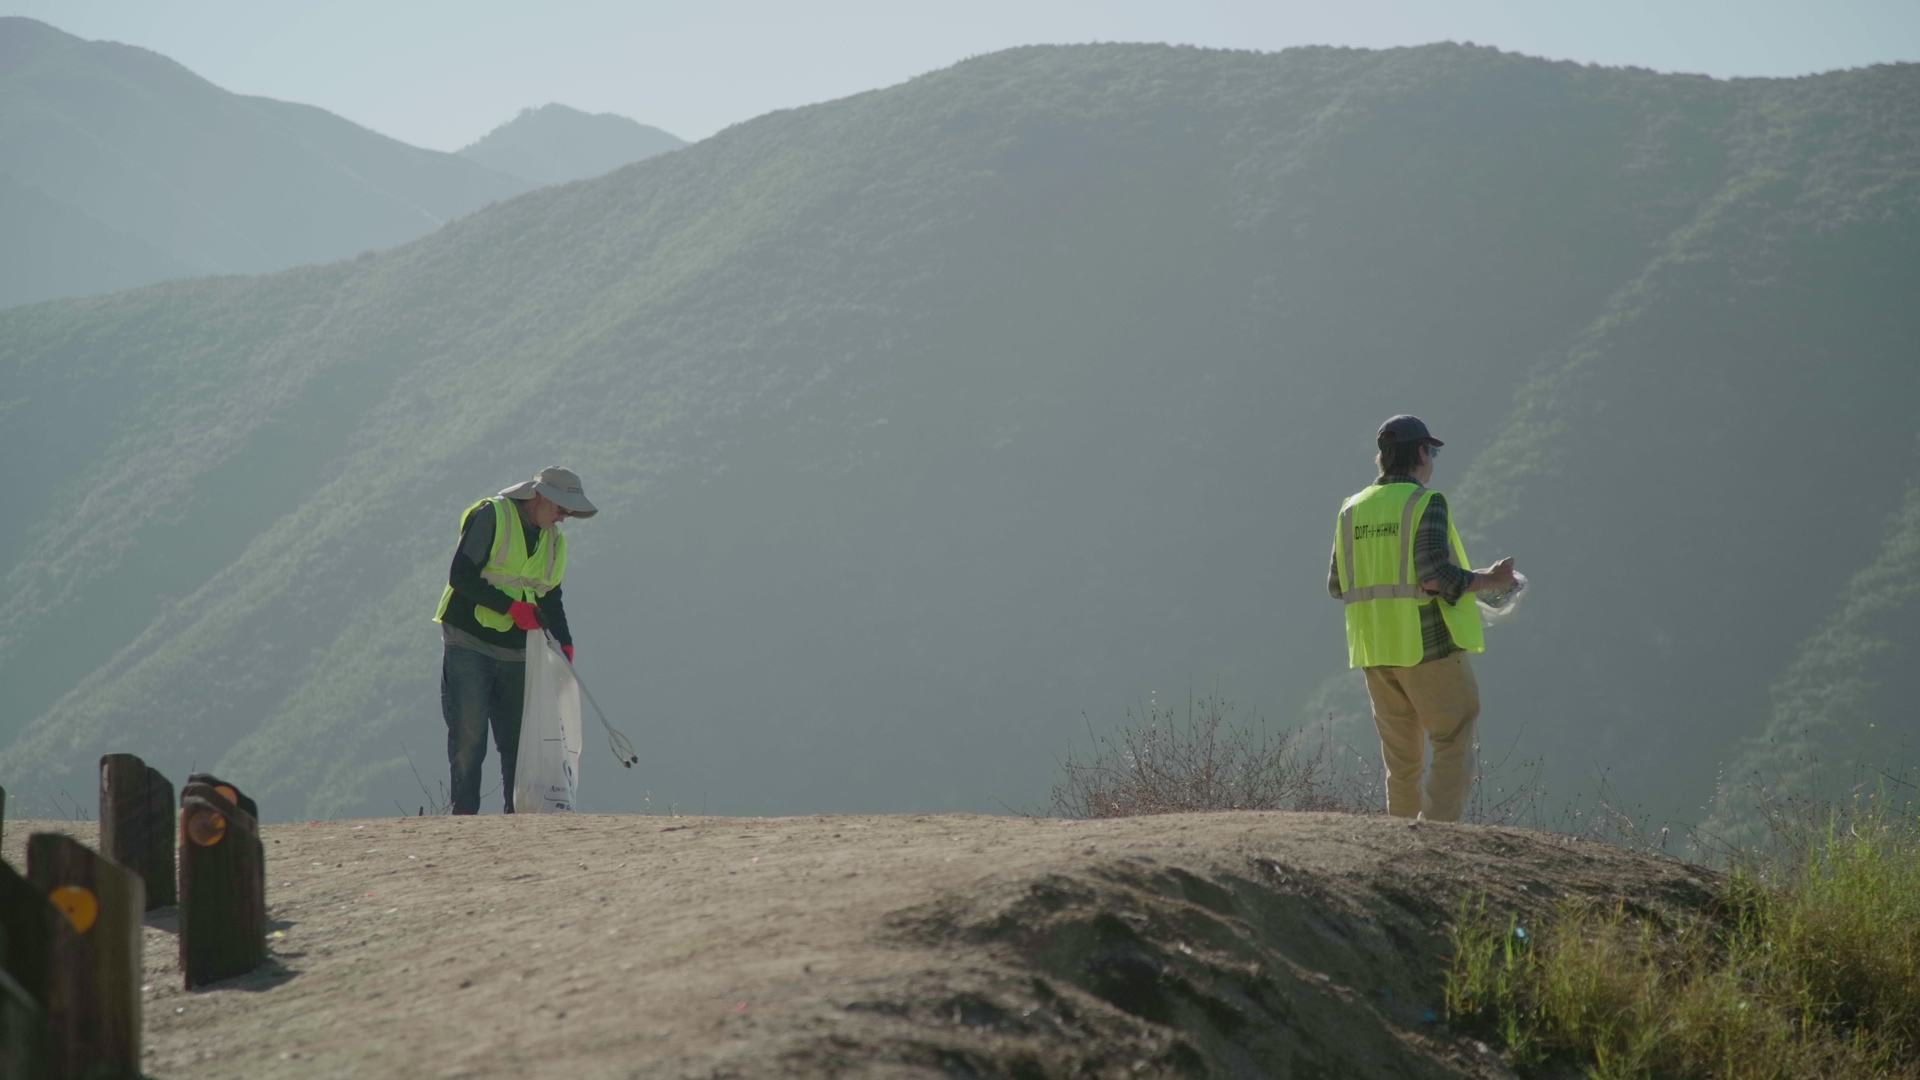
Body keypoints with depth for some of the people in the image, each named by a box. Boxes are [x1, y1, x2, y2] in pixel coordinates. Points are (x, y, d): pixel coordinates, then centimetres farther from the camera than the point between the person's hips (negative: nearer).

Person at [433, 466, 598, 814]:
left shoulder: (555, 540, 13)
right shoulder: (491, 517, -9)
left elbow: (551, 598, 19)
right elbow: (460, 576, -15)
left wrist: (565, 642, 2)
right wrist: (511, 607, -20)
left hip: (515, 653, 6)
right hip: (468, 644, -6)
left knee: (518, 739, 2)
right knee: (469, 738, -8)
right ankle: (464, 815, -5)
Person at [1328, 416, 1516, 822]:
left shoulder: (1353, 510, 10)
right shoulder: (1426, 503, -9)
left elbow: (1338, 586, 10)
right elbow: (1436, 575, -19)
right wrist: (1490, 580, -6)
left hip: (1376, 652, 6)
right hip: (1429, 645, -6)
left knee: (1401, 758, 13)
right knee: (1452, 747, -1)